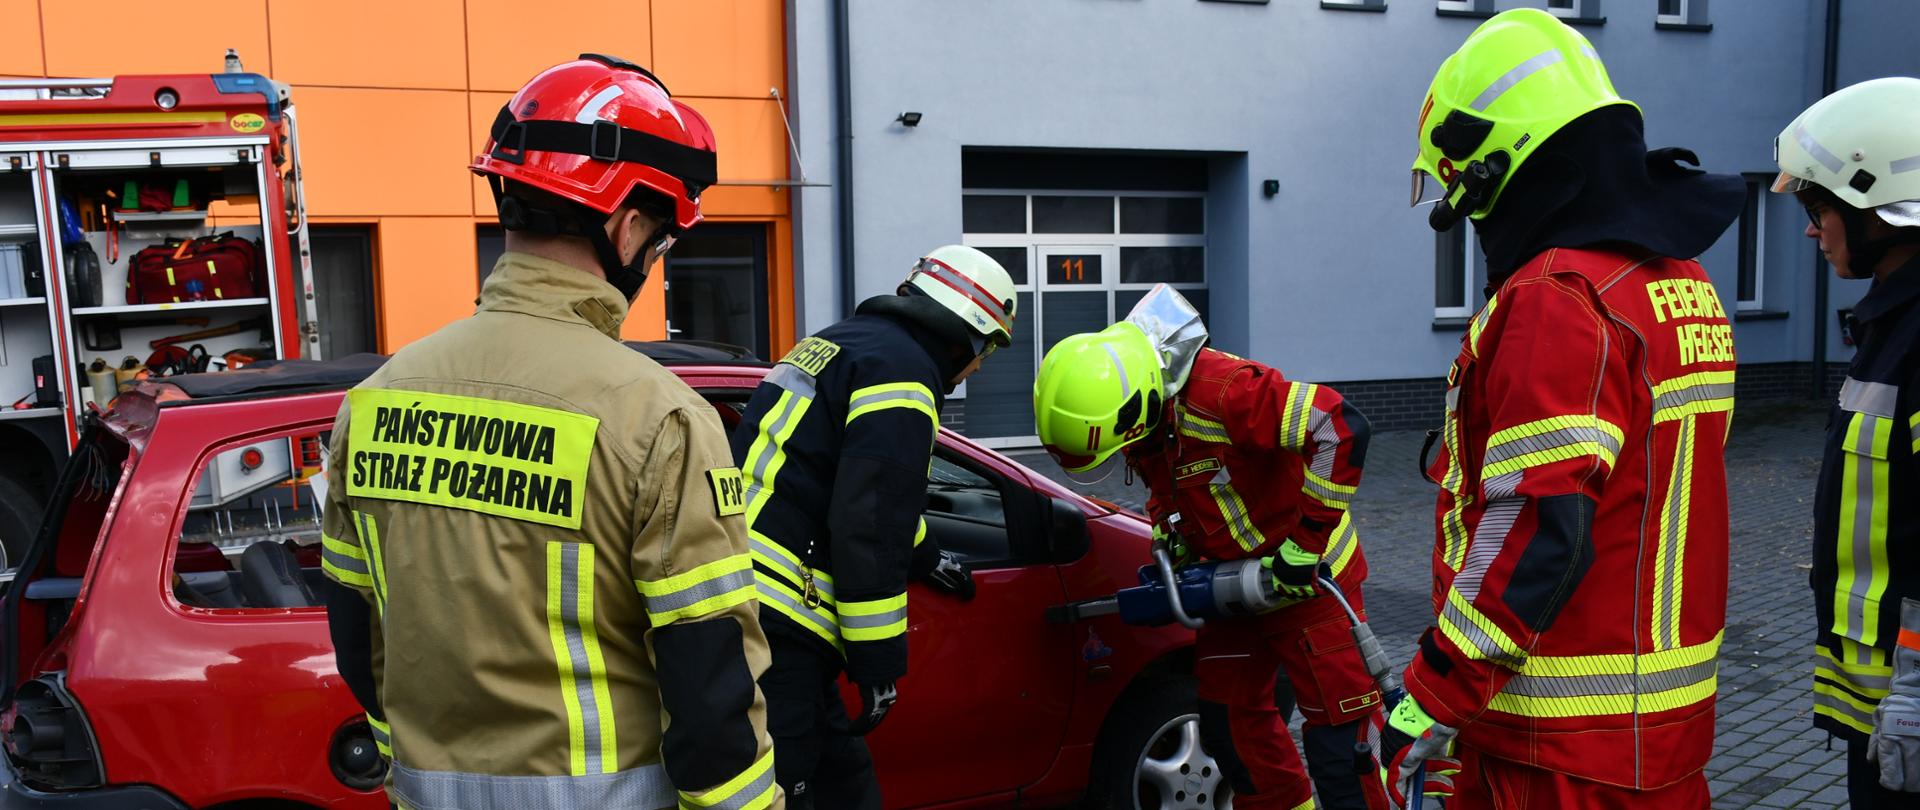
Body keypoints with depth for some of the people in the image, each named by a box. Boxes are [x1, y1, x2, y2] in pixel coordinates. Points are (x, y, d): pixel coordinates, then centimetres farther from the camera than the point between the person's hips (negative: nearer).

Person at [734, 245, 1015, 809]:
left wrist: (926, 558, 46)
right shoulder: (904, 373, -11)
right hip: (771, 618, -10)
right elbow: (868, 530, -18)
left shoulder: (843, 341, 22)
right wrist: (880, 663, -11)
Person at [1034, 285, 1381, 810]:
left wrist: (1306, 544, -30)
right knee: (1229, 721, 12)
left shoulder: (1219, 390, -32)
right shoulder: (1137, 411, -6)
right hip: (1234, 582, 8)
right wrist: (1169, 539, -3)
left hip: (1306, 574, -8)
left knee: (1338, 731, -4)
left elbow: (1343, 429, -35)